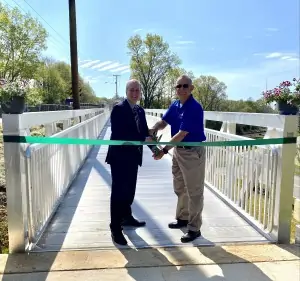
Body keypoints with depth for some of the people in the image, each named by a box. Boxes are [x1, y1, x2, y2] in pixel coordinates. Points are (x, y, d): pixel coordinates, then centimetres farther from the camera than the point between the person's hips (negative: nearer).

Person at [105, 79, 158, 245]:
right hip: (119, 157, -7)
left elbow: (145, 132, 8)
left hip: (133, 157, 7)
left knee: (130, 190, 18)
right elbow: (118, 135, -23)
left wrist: (153, 147, -11)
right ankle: (115, 228, 7)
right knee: (118, 192, -2)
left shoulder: (140, 111, 11)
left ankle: (126, 217, 37)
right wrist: (143, 139, -26)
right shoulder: (118, 109, -13)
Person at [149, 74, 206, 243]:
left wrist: (164, 150, -26)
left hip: (193, 153, -9)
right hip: (178, 150, 9)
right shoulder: (175, 105, 5)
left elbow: (182, 134, -25)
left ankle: (194, 228, 11)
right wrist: (153, 130, -18)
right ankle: (183, 218, 36)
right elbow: (164, 122, 5)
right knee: (179, 188, 19)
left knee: (194, 191, 0)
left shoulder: (195, 108, -21)